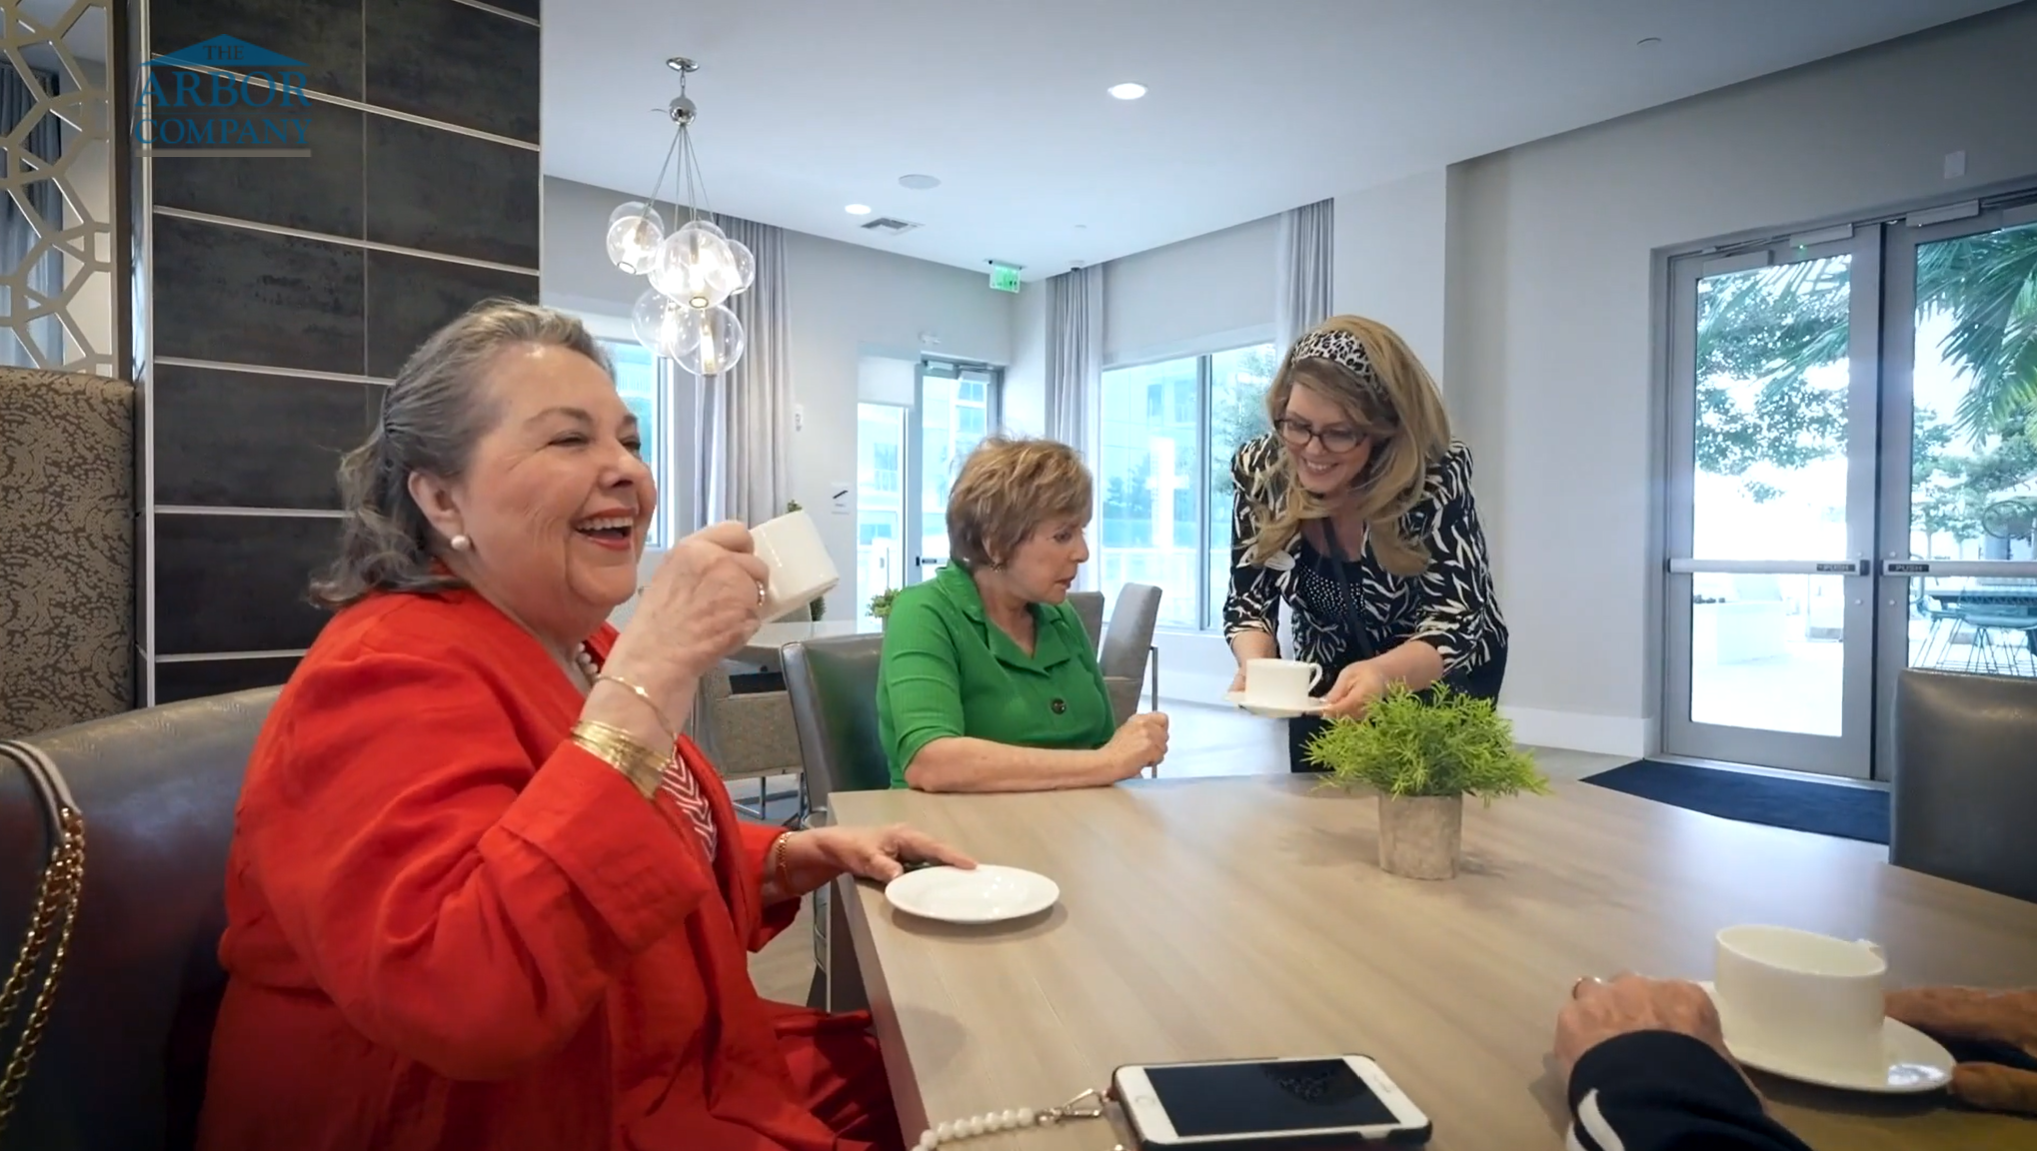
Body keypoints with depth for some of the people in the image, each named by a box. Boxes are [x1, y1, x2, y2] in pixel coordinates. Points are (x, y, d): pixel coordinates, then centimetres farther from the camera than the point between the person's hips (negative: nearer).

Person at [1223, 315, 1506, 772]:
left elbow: (1454, 621, -32)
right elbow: (1249, 600, -15)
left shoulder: (1437, 474, -29)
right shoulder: (1259, 469, -20)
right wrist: (1256, 663, -37)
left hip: (1444, 673, -2)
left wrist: (1382, 675, -52)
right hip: (1329, 674, 3)